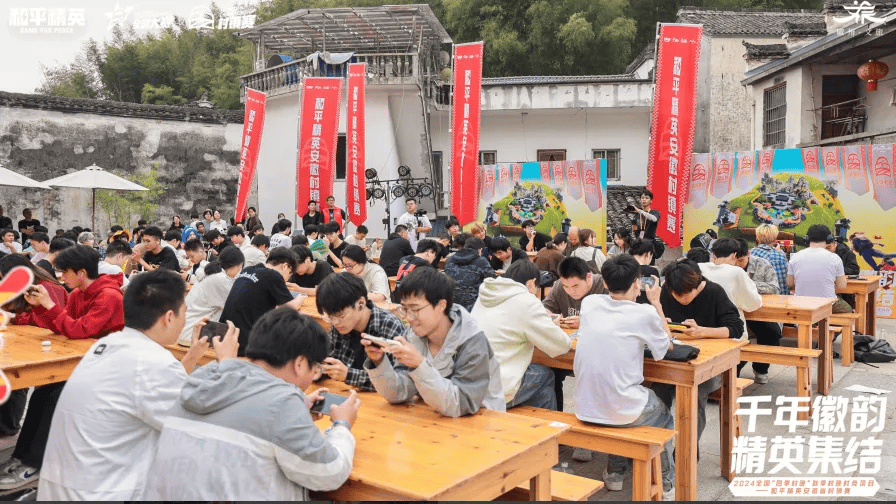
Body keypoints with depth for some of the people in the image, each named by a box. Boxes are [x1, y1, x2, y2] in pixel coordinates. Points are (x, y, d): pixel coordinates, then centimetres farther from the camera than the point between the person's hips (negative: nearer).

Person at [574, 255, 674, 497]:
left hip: (585, 409, 4)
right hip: (623, 412, -4)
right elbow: (668, 345, 8)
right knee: (663, 416, 29)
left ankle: (615, 473, 40)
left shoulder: (589, 303, -1)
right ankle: (665, 484, 37)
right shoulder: (646, 314, -13)